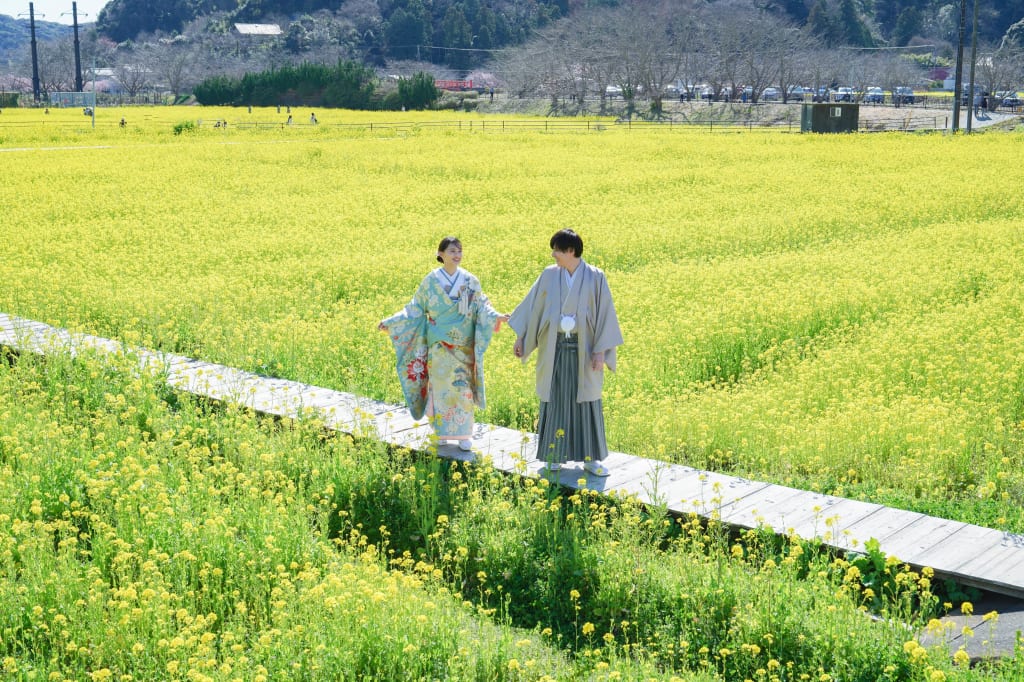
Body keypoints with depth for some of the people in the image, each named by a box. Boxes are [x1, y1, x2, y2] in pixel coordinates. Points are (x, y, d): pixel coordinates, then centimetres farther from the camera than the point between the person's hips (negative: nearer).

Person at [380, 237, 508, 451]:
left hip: (464, 346, 1)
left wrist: (496, 316, -21)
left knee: (463, 388, 0)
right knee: (441, 387, 3)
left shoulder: (471, 281, 0)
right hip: (439, 346, 0)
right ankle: (441, 432, 15)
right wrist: (390, 322, -2)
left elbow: (482, 307, 0)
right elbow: (415, 310, 4)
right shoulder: (431, 281, -2)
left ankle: (464, 434, 8)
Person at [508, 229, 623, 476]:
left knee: (587, 401, 4)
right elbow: (533, 307, 8)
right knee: (555, 399, 6)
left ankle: (590, 458, 12)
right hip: (554, 348, 2)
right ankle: (555, 456, 17)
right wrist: (520, 337, 7)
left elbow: (605, 314, -6)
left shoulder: (595, 278, -6)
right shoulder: (549, 275, 1)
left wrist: (601, 351, -10)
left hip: (583, 349, -2)